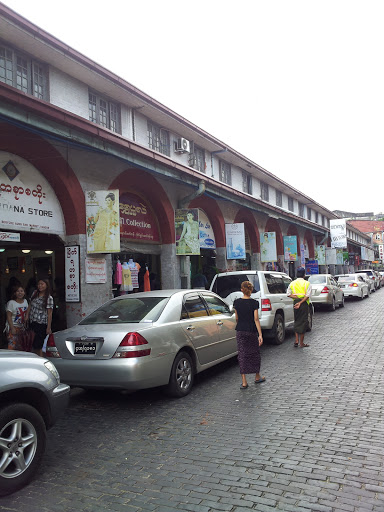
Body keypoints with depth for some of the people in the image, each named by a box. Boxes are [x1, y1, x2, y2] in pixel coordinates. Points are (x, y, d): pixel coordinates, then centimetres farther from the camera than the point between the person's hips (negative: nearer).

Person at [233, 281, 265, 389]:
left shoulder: (237, 302, -1)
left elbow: (237, 318, 8)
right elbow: (256, 319, -13)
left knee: (242, 355, 4)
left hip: (240, 331, 2)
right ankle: (257, 377, 32)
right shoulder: (254, 303, -10)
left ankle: (244, 382, 2)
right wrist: (260, 335, -11)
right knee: (254, 353, 16)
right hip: (251, 331, -2)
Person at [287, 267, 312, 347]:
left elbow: (288, 294, -3)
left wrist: (296, 297, -10)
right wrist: (300, 303, -18)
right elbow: (307, 296, -14)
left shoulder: (292, 283, 7)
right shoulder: (307, 284, -4)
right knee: (303, 322, 4)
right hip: (304, 304, -3)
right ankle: (301, 343, 9)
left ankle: (296, 340, 11)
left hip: (295, 303, 3)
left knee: (297, 322, 17)